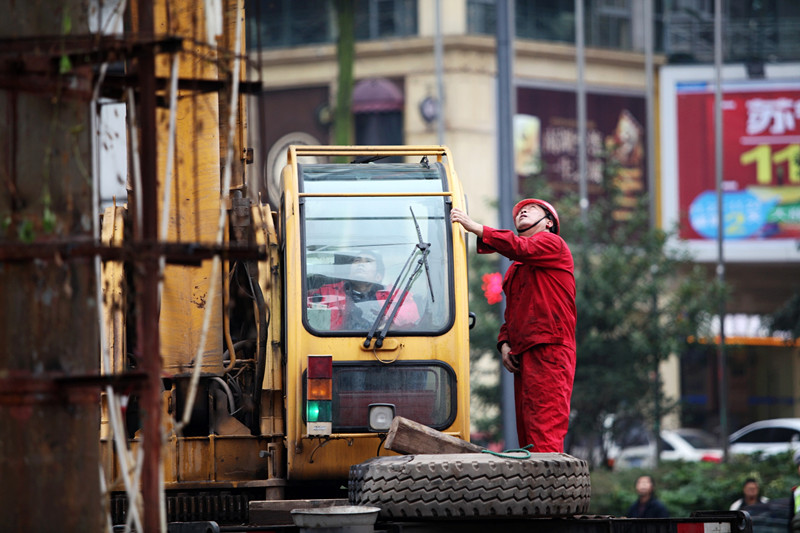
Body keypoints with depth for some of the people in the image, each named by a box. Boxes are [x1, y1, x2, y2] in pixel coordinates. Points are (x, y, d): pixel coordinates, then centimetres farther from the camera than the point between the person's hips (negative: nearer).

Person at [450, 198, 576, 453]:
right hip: (522, 355, 9)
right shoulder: (515, 270, 30)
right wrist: (505, 343, 11)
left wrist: (475, 227, -15)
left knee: (544, 425, -17)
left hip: (548, 350, -9)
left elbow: (520, 248, -16)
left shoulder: (552, 243, 4)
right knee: (526, 430, 3)